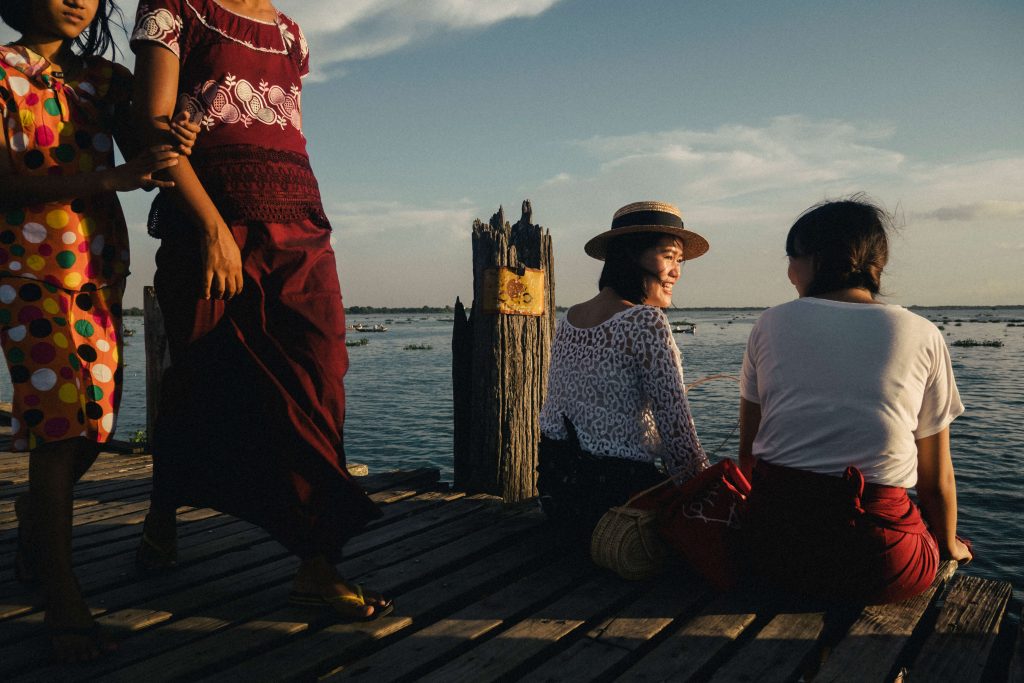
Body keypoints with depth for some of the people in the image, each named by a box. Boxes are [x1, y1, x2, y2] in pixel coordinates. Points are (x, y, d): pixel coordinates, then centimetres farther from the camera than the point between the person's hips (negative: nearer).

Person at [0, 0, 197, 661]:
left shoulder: (105, 80, 14)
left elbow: (139, 162, 4)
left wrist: (171, 151, -20)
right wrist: (108, 179, -26)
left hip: (99, 264, 5)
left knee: (95, 413, 6)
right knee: (60, 408, -14)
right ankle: (62, 594, -8)